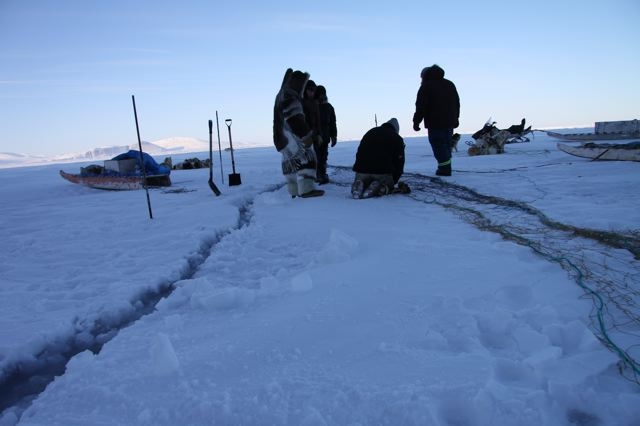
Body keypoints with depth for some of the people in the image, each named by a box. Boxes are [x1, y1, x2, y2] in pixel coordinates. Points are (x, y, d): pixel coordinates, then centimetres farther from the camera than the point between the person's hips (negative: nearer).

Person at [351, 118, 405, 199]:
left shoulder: (370, 132, 24)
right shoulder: (397, 138, 14)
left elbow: (359, 155, 25)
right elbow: (399, 162, 14)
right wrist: (394, 181, 24)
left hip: (362, 169, 3)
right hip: (383, 171, -2)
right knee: (388, 187, 23)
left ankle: (358, 187, -9)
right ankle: (376, 188, -11)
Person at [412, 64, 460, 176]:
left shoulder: (426, 86, -6)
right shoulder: (450, 84, 17)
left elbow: (421, 107, -12)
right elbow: (457, 103, 22)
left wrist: (416, 122, -7)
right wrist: (455, 119, 27)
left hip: (435, 123, -7)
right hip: (449, 121, 8)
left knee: (438, 146, -5)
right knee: (446, 145, 16)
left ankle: (444, 169, -9)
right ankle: (446, 168, 19)